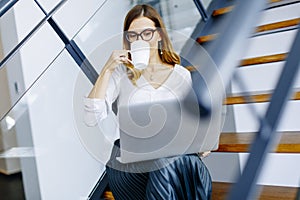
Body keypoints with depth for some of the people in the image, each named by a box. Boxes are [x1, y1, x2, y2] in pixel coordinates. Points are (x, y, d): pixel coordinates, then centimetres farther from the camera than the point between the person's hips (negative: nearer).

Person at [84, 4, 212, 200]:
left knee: (193, 166, -31)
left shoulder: (182, 75, 9)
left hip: (174, 156, 2)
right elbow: (92, 119, -8)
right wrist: (106, 70, -11)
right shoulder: (121, 73, 3)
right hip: (128, 161, -2)